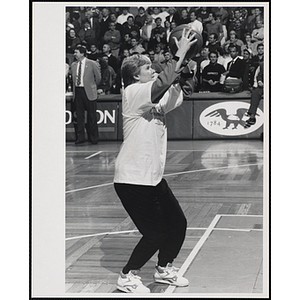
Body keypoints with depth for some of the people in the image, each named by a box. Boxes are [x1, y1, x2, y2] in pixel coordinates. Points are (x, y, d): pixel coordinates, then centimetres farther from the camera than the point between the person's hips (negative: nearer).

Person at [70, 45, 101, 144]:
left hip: (88, 92, -4)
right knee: (79, 116, 4)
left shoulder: (92, 64, -4)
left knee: (91, 116, 1)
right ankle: (80, 137, 9)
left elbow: (98, 77, 4)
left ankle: (93, 138, 9)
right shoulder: (73, 65, 9)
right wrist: (74, 89, 13)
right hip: (77, 91, 4)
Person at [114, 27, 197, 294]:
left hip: (153, 177, 9)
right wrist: (180, 53, -25)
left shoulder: (157, 99, 12)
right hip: (131, 179, -9)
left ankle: (164, 269, 33)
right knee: (154, 235, -7)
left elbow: (184, 89, 7)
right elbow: (163, 83, -29)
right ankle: (127, 277, 13)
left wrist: (187, 61, -8)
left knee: (178, 224, 10)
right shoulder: (132, 93, -13)